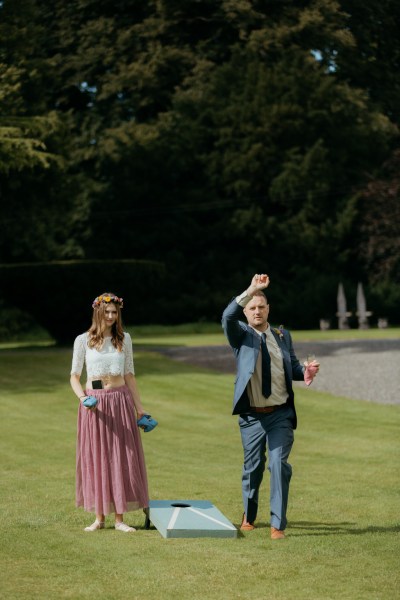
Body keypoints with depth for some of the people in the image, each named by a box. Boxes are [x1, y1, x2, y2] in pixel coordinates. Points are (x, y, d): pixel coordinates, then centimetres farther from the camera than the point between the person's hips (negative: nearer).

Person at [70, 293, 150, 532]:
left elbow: (129, 375, 12)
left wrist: (139, 407, 9)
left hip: (120, 401, 1)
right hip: (94, 403, -1)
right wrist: (82, 397, -17)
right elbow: (74, 376, 2)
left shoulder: (124, 339, 7)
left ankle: (119, 518, 5)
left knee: (121, 458, 0)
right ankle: (99, 517, 10)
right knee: (95, 458, 2)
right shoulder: (83, 340, 1)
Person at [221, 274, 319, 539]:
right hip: (252, 416, -1)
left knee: (279, 465, -9)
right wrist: (250, 291, -33)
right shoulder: (241, 335, -1)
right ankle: (249, 517, 33)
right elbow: (228, 316, -22)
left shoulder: (282, 335, 8)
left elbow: (293, 367, 14)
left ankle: (278, 524, -4)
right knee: (253, 467, 10)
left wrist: (305, 372, -10)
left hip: (281, 415, 1)